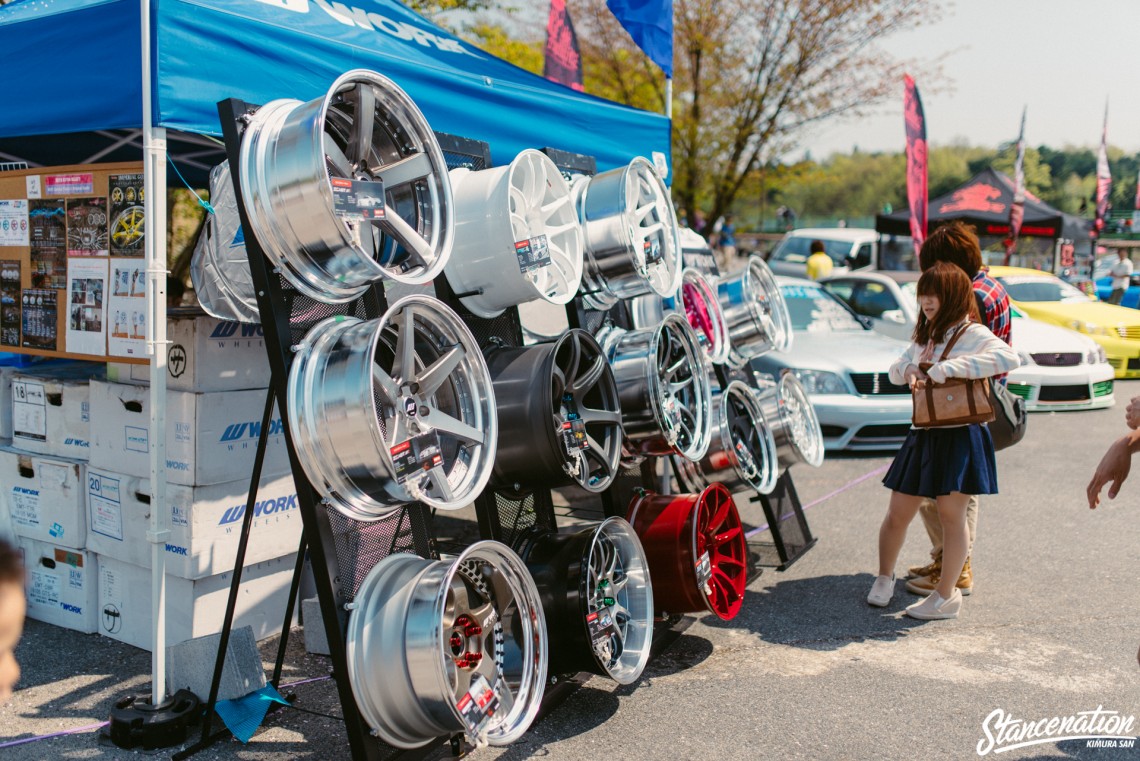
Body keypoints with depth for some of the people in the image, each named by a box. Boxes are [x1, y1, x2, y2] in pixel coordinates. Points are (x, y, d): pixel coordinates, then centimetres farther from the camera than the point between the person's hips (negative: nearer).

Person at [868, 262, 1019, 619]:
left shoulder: (972, 334, -9)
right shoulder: (926, 336, 17)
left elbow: (1009, 357, -28)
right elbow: (895, 370, 22)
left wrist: (944, 369, -28)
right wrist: (908, 369, -3)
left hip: (959, 437, -7)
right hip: (923, 436, 7)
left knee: (951, 514, -1)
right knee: (897, 514, 9)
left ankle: (946, 595, 10)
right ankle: (884, 580, 26)